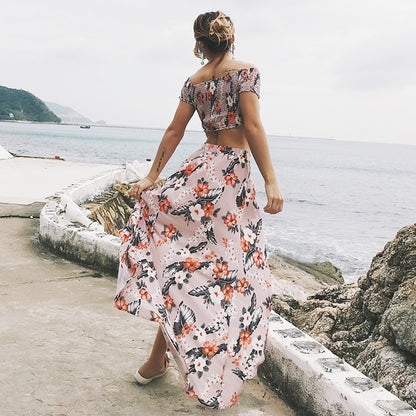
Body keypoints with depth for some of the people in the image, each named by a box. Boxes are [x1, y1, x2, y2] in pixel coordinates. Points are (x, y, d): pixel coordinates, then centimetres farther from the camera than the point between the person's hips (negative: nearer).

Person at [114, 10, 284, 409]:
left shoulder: (193, 80, 11)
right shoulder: (245, 70, -4)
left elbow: (174, 131, 9)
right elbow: (252, 127, -13)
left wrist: (152, 176, 13)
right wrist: (272, 182, -15)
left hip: (204, 165, 6)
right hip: (233, 169, -6)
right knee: (228, 264, 1)